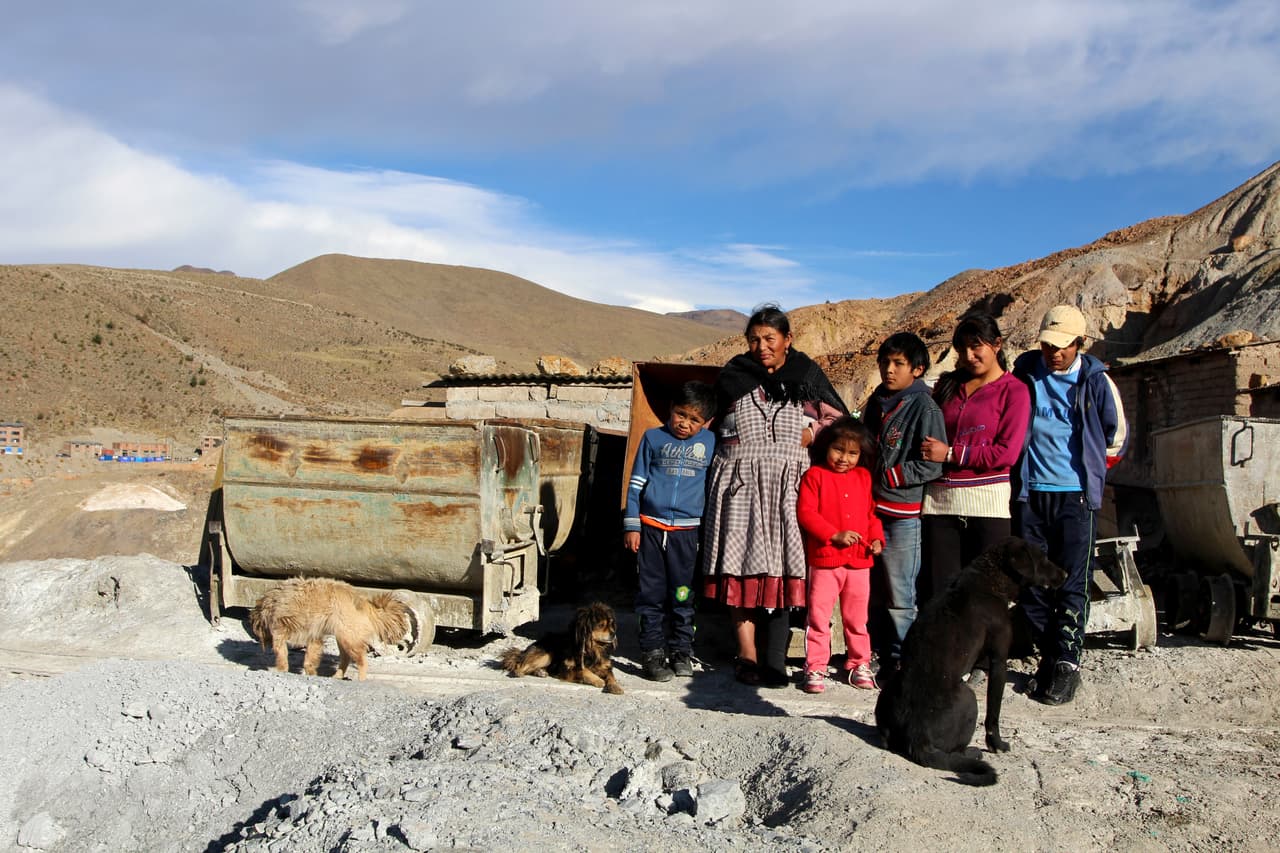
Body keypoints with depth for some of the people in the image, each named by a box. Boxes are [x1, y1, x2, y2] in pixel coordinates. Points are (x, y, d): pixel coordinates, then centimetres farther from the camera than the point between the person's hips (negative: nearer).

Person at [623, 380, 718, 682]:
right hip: (651, 528, 0)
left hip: (687, 530, 0)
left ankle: (681, 651, 17)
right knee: (651, 594, 3)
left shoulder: (711, 442, 7)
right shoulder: (653, 438, 5)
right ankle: (652, 652, 11)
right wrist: (631, 526, 3)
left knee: (682, 594, 5)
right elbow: (636, 483, 8)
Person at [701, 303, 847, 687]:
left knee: (784, 568, -6)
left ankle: (775, 659, -3)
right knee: (743, 564, -4)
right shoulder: (733, 376, 11)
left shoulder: (808, 375, 9)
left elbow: (837, 420, 11)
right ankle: (747, 654, 2)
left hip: (789, 486, -1)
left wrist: (810, 433, -4)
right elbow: (715, 423, 21)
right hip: (740, 485, 1)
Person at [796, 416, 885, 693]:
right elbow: (805, 512, -10)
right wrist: (835, 534, -17)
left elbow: (872, 512, 17)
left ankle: (859, 665, 25)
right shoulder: (814, 475, -3)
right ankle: (815, 669, 8)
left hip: (859, 561, 4)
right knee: (819, 616, 0)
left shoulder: (864, 477, 11)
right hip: (824, 559, -4)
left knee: (857, 618, 13)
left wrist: (876, 538, 1)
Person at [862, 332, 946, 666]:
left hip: (902, 515, -7)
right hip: (871, 508, 7)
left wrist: (884, 478, -13)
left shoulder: (924, 407, -10)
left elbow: (931, 466, -16)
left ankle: (899, 660, 12)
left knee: (899, 596, 0)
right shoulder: (876, 401, 12)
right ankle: (877, 653, 27)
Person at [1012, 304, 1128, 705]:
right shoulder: (1024, 374, 3)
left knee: (1072, 585, -5)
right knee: (1030, 583, 4)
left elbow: (1117, 435, 11)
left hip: (1074, 495, -2)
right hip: (1029, 494, 3)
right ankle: (1049, 657, 17)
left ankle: (1068, 664, 2)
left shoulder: (1095, 381, -1)